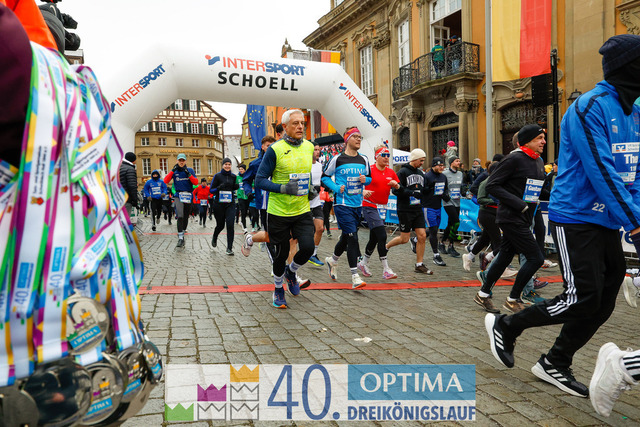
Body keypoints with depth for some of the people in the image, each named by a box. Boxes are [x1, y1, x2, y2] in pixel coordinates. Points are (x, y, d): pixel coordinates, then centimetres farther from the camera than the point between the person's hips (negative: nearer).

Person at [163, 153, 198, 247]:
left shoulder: (190, 170, 8)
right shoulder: (174, 171, 7)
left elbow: (196, 182, -3)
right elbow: (166, 181, -5)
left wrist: (188, 174, -14)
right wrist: (173, 170, -11)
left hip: (188, 196, 2)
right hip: (178, 196, -2)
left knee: (186, 217, 11)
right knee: (180, 216, -17)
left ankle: (182, 235, 28)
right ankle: (180, 238, -19)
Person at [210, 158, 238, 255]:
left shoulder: (233, 176, 6)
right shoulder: (217, 176, -3)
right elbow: (211, 190, -2)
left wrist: (236, 187, -1)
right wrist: (219, 187, -21)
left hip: (230, 204, 2)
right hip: (219, 203, -2)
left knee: (230, 224, -12)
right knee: (220, 225, 10)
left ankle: (229, 248, -6)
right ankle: (214, 238, 45)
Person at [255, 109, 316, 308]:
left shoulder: (309, 147, 4)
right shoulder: (275, 150, -12)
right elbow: (260, 180, -10)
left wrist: (311, 188, 4)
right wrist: (284, 188, -22)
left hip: (302, 210, 4)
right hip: (279, 212, -3)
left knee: (307, 247, -11)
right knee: (281, 254, 7)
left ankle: (291, 272, 23)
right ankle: (278, 289, 33)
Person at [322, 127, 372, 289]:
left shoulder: (364, 160, 10)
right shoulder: (337, 159, -4)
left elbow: (370, 177, 21)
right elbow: (325, 176, 5)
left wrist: (365, 180, -3)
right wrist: (336, 188, -11)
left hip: (357, 204, 6)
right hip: (342, 204, -6)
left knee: (346, 237, 16)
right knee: (352, 237, -13)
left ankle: (332, 260, 43)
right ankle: (355, 277, -9)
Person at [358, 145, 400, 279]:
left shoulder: (391, 172, 9)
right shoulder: (369, 170, -8)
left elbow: (399, 189, 16)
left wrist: (395, 184, -5)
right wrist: (363, 191, -28)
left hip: (383, 208, 6)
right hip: (370, 207, -6)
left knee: (374, 239, 13)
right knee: (382, 236, -14)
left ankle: (363, 263, 34)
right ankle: (386, 269, -10)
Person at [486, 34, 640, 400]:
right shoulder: (589, 108, -14)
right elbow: (601, 173, -22)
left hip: (609, 223, 8)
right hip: (576, 219, -8)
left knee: (603, 305, 8)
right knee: (582, 300, -8)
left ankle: (554, 365, 24)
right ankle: (505, 326, 12)